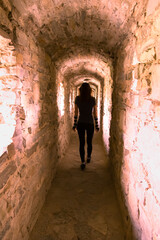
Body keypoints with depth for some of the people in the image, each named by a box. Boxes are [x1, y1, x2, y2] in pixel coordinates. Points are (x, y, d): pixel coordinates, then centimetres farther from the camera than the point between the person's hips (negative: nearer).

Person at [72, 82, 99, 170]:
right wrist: (97, 125, 5)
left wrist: (74, 124, 8)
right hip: (90, 124, 0)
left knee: (81, 143, 5)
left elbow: (76, 112, 0)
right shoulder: (92, 99, -7)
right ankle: (88, 157, 37)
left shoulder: (77, 99, -4)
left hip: (80, 124, 1)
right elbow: (95, 113, -4)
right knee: (89, 142, 17)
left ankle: (83, 162, 4)